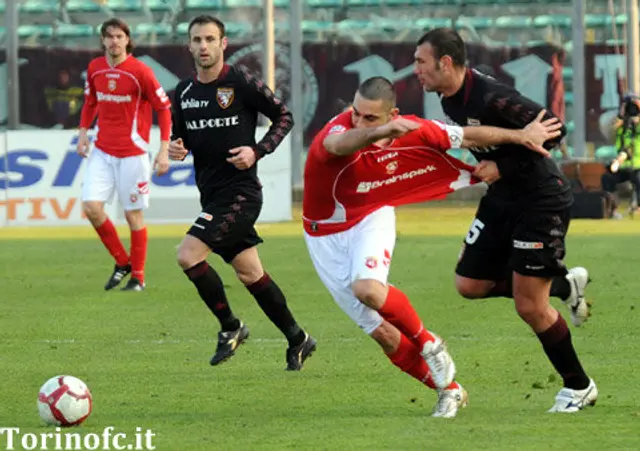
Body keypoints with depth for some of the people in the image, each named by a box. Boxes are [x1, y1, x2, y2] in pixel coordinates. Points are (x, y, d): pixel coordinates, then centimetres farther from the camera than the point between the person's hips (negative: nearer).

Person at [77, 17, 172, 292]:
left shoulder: (140, 71, -11)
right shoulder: (95, 68, 5)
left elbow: (164, 108, -6)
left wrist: (164, 150, -11)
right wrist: (83, 130, 7)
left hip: (132, 153, -5)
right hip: (102, 151, 5)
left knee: (133, 215, 1)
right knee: (91, 207, -8)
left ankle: (138, 277, 13)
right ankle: (122, 262, 12)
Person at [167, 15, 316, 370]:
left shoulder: (241, 83, -10)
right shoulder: (185, 92, 8)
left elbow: (284, 117, -3)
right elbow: (181, 134, 21)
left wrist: (258, 151, -15)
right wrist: (176, 148, -2)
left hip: (240, 191, -7)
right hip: (211, 193, 7)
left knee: (188, 256, -19)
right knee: (250, 274, 11)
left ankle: (230, 327, -2)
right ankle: (297, 340, 24)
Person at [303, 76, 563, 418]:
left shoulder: (411, 131, -18)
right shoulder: (340, 129, -29)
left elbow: (468, 136, -3)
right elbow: (339, 144, -55)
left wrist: (522, 135, 2)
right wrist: (379, 132, -74)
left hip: (370, 220, 0)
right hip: (325, 236, 0)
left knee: (367, 288, -34)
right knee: (383, 334, -3)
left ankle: (428, 342, -10)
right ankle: (449, 390, 15)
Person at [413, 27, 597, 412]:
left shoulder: (491, 98, -27)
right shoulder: (450, 101, 1)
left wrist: (502, 168, -24)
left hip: (542, 200, -9)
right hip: (502, 199, 9)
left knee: (530, 307, -6)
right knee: (470, 285, 10)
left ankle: (579, 387, 13)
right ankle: (566, 284, 25)